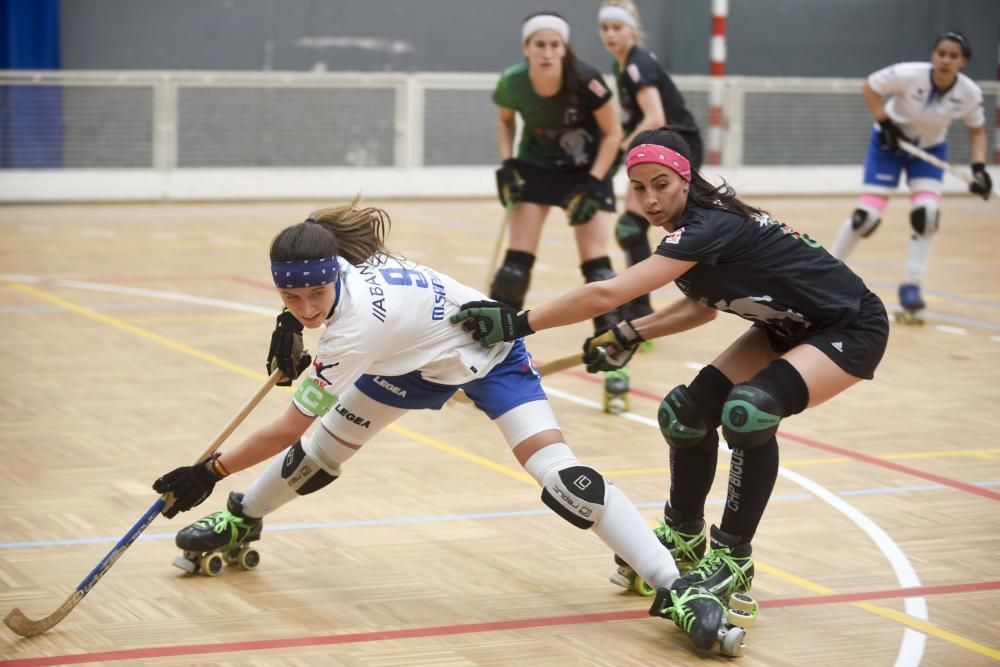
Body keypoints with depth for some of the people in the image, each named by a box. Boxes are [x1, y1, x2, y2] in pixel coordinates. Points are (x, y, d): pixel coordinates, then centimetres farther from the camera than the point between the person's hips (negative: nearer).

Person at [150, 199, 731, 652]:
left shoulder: (356, 327, -39)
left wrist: (210, 472, -27)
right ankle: (240, 522, 36)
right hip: (419, 358, 8)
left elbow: (286, 430, -32)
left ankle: (678, 590, -27)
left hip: (488, 355, -8)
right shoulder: (327, 262, -21)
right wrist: (290, 326, 2)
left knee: (558, 471, -26)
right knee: (323, 448, 9)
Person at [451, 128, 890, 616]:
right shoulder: (699, 222, -4)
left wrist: (520, 324, -35)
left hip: (851, 330, -9)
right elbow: (703, 306, 12)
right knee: (687, 411, 0)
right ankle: (684, 536, 25)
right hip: (790, 326, 9)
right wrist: (630, 336, -1)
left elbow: (606, 294, -38)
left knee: (750, 410, -31)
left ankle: (733, 559, -14)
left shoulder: (709, 226, -31)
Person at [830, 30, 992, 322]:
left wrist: (979, 167, -15)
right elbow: (869, 87, -14)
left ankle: (910, 286, -4)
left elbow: (977, 130, -1)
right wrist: (885, 122, -23)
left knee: (927, 213, -18)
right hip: (890, 144, -3)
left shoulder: (969, 93, -19)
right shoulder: (909, 74, -29)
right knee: (867, 215, -10)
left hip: (930, 149, 3)